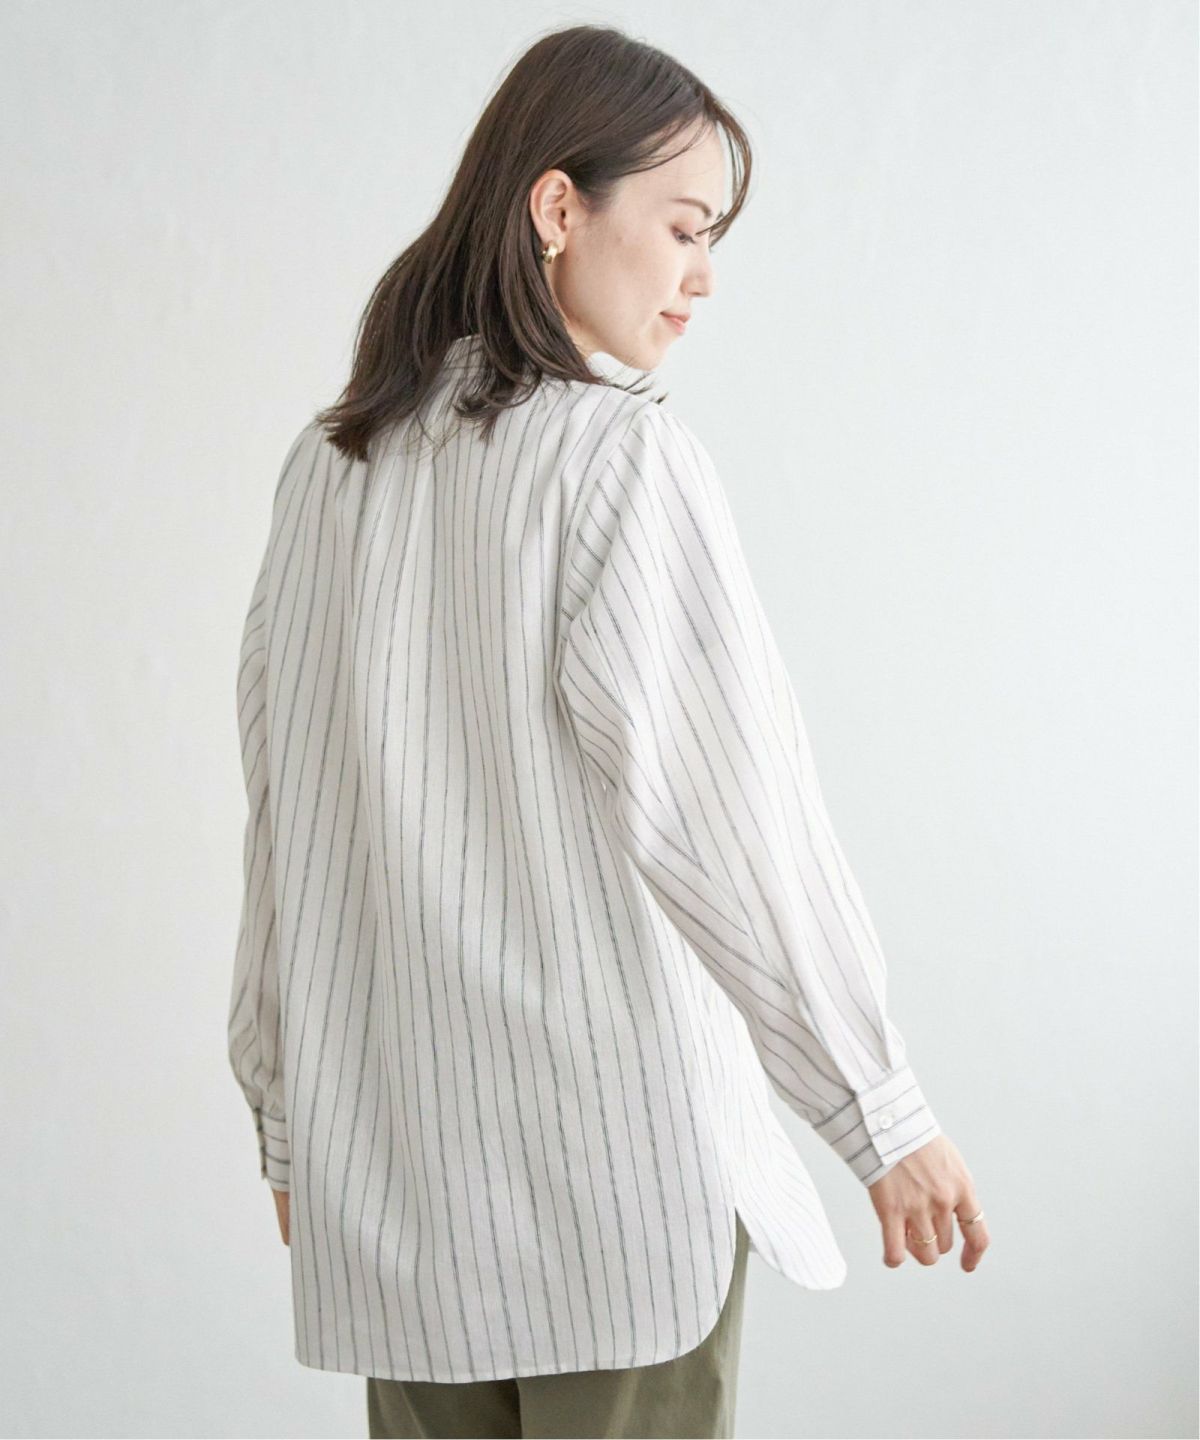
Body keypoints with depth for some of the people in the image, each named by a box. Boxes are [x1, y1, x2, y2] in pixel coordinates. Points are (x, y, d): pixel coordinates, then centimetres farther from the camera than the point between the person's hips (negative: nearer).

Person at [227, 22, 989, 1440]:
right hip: (617, 1160, -5)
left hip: (385, 1158, 6)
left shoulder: (328, 469, 6)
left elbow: (278, 819, 9)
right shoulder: (618, 452, -11)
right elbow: (725, 806, -16)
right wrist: (883, 1109, -9)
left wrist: (285, 1110, 18)